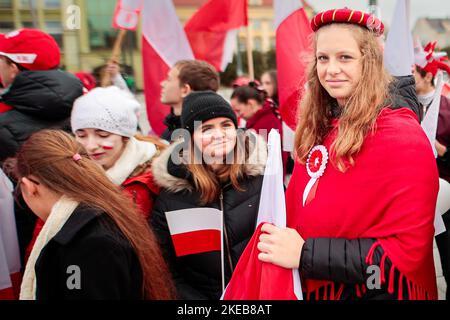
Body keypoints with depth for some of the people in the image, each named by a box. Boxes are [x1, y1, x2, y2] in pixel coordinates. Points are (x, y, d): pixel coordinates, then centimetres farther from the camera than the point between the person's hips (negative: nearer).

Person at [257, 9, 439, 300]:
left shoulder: (402, 139, -20)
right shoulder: (319, 130, 0)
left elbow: (408, 250, -24)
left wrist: (305, 254, -26)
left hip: (379, 291, -6)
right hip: (313, 287, 6)